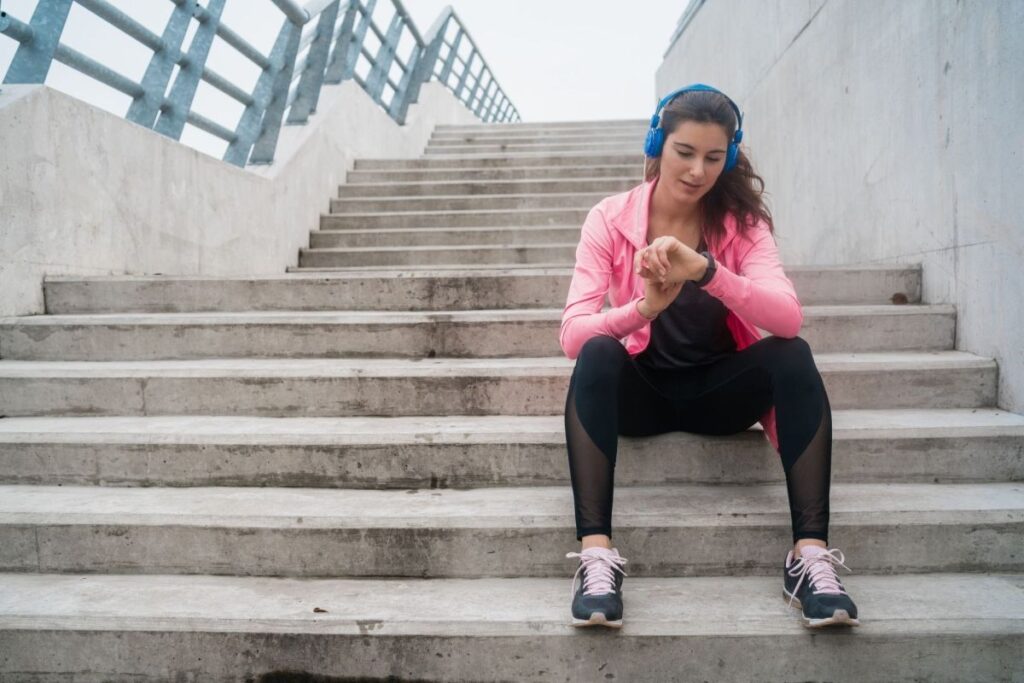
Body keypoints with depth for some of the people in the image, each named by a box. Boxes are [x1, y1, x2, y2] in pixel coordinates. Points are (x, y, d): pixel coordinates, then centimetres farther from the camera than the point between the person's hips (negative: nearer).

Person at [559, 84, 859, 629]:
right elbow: (573, 333, -18)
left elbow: (788, 319, -22)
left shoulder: (744, 222, -5)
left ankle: (811, 555, -28)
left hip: (719, 385, 1)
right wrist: (644, 307, -38)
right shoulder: (610, 219, -8)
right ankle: (596, 555, -38)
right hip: (641, 387, -1)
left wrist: (705, 270, -38)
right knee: (598, 355, -32)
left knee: (792, 356, -27)